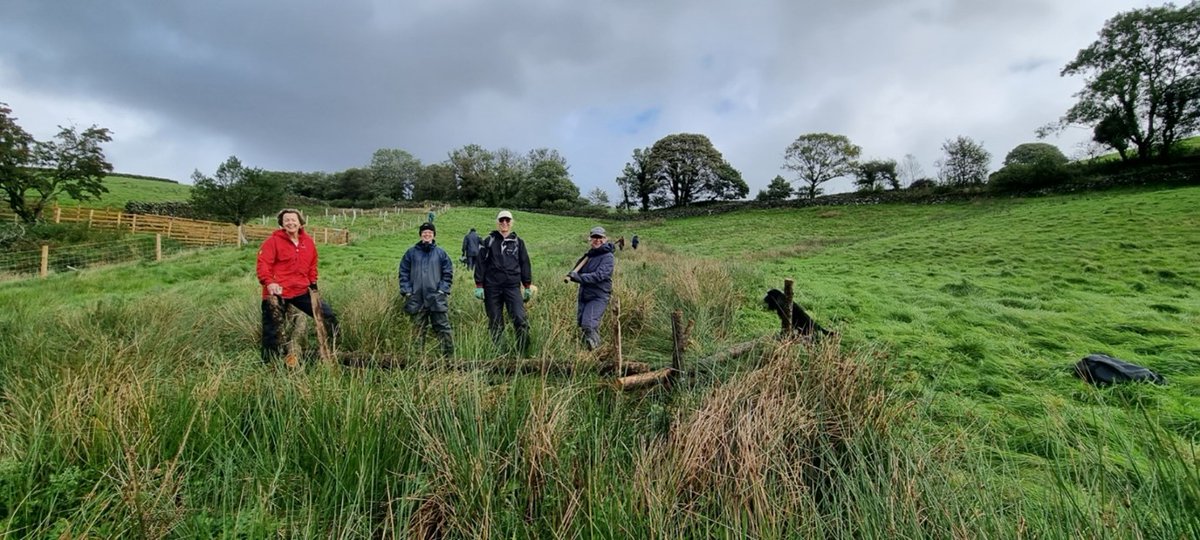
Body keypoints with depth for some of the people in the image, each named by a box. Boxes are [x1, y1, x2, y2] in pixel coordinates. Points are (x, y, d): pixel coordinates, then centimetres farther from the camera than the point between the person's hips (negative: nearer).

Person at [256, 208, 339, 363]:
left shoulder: (308, 241, 8)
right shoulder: (273, 241, -7)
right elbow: (262, 264, -13)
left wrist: (313, 284, 15)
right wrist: (269, 282, -26)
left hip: (301, 291, 5)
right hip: (277, 293, -4)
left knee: (328, 315, 4)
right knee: (272, 330, 4)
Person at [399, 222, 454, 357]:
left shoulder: (441, 253, 6)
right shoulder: (411, 253, 7)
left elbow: (448, 273, 5)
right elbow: (403, 273, 7)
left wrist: (442, 290, -5)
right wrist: (407, 291, -2)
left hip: (437, 298, -1)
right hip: (417, 299, 1)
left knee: (443, 327, -4)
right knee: (418, 330, 9)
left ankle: (449, 355, 1)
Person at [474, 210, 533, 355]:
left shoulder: (518, 242, 10)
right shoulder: (489, 241, 6)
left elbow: (525, 264, 13)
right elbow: (480, 263, 5)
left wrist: (527, 287, 10)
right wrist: (479, 286, -1)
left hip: (513, 287, 0)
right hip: (492, 288, 0)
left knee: (520, 320, -13)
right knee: (495, 323, 5)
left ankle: (523, 353, -5)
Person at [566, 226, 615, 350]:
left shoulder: (607, 257, -11)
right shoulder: (590, 254, 12)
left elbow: (599, 276, -23)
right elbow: (577, 269, 5)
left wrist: (579, 277, -30)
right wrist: (585, 256, -12)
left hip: (599, 297, -8)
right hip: (584, 295, 8)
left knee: (588, 325, -20)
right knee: (581, 323, 15)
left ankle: (594, 349, -5)